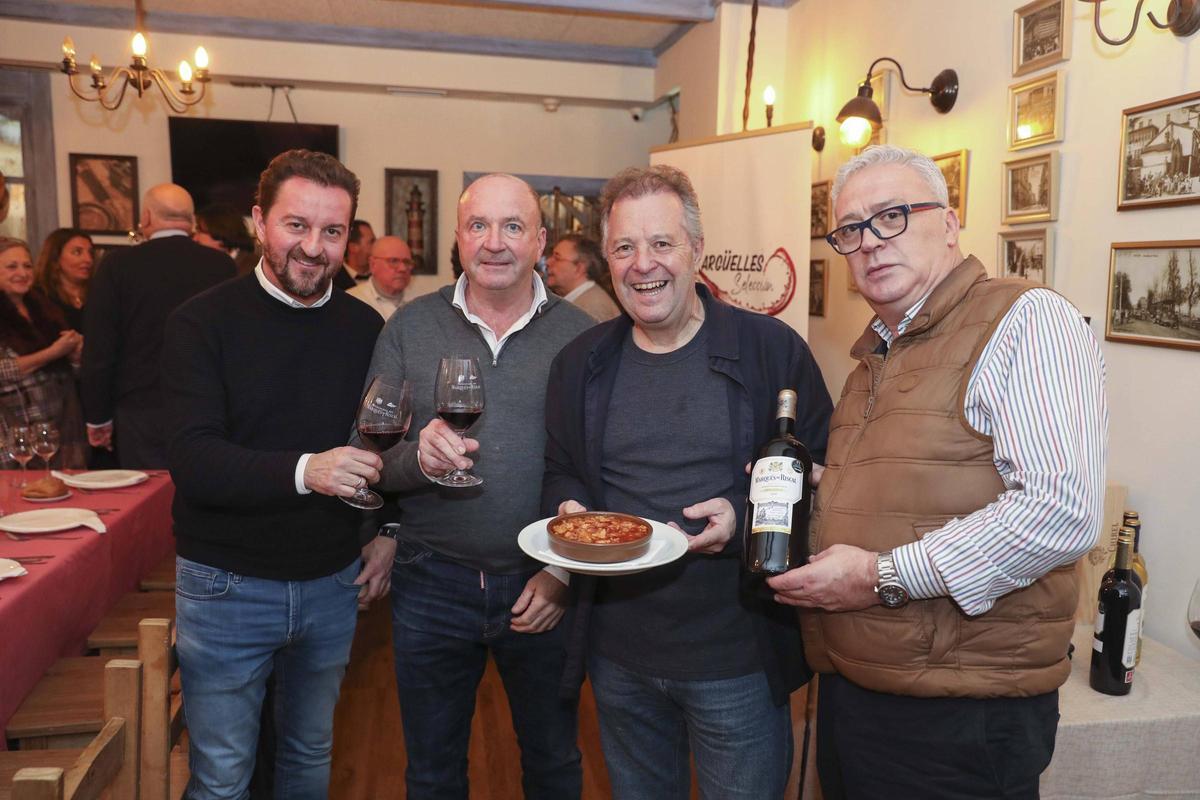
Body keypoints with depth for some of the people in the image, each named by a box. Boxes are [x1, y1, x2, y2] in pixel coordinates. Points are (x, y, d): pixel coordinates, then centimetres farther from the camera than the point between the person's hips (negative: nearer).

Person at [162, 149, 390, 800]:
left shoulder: (365, 327, 0)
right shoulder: (204, 322, -11)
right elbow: (193, 461, -21)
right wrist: (303, 472, -35)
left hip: (333, 583, 3)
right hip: (227, 585, -3)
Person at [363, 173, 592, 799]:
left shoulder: (578, 335, -5)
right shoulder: (410, 327, -3)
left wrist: (565, 572, -11)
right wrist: (417, 458, -24)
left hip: (544, 587, 0)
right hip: (431, 583, 1)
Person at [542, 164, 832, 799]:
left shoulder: (772, 349, -8)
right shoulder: (580, 363, 4)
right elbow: (558, 471, 15)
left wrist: (745, 517, -19)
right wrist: (568, 507, -6)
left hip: (738, 658, -3)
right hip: (617, 656, 4)